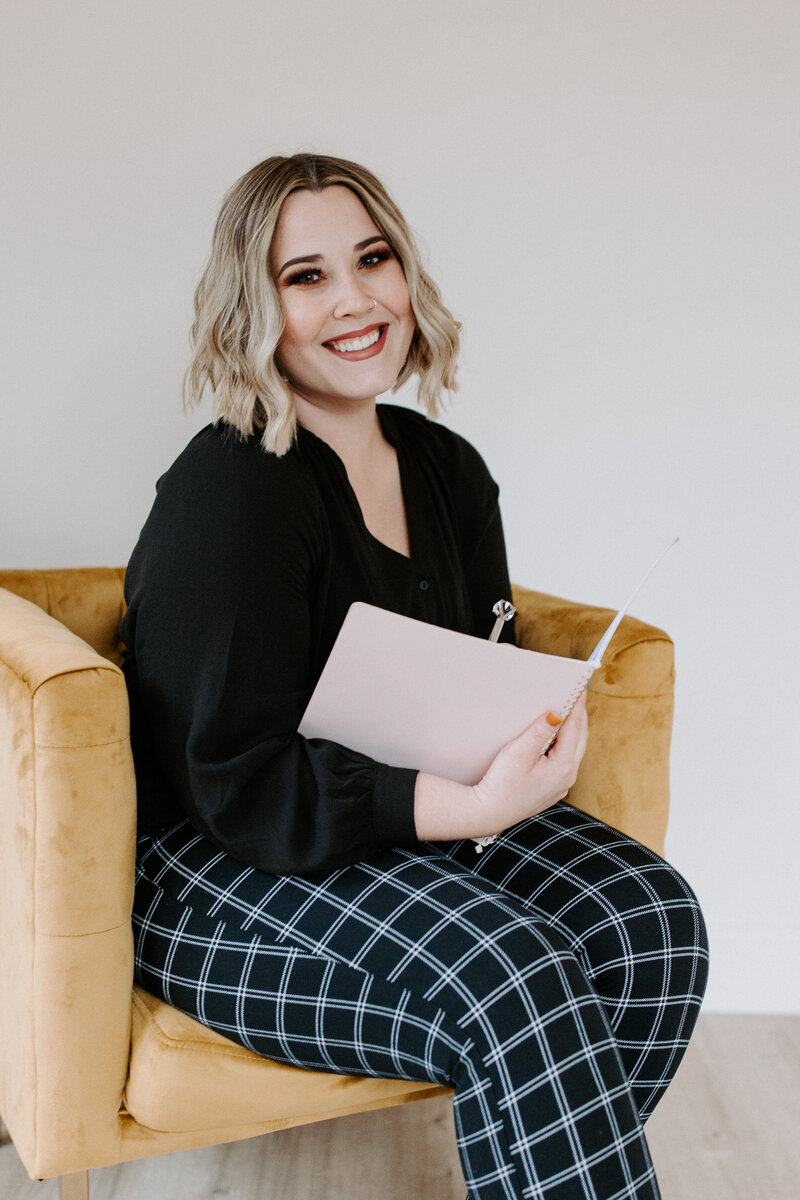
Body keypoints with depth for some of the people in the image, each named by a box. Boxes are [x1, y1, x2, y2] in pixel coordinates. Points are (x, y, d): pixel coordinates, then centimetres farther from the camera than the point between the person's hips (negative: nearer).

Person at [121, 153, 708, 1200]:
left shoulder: (448, 468, 8)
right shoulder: (227, 493, -16)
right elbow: (242, 793, -21)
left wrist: (530, 730, -9)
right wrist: (470, 805, -33)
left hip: (426, 818, 7)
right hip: (216, 865, -7)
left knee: (653, 919, -16)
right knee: (513, 988, -31)